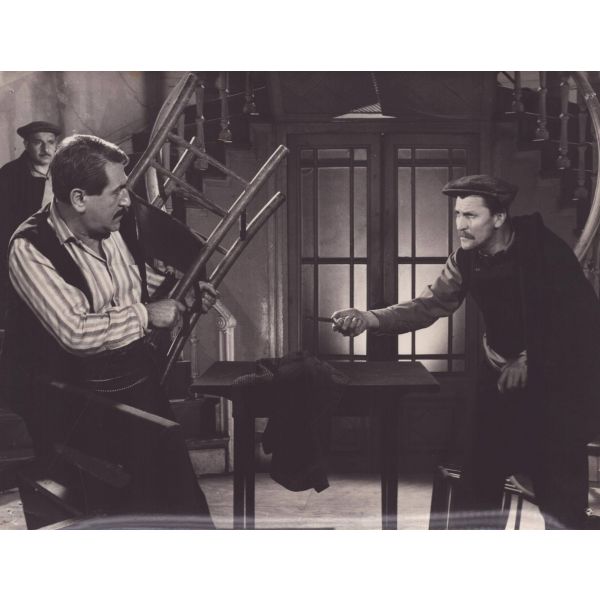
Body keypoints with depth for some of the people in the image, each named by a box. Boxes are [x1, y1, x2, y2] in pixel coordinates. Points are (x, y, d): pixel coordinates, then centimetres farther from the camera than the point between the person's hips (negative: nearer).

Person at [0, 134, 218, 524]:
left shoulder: (115, 226, 4)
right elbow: (76, 333, -27)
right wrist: (146, 316, -17)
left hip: (137, 380, 5)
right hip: (75, 400, -5)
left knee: (180, 488, -4)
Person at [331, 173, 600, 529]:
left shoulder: (544, 249, -18)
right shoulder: (467, 260, -5)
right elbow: (429, 305, -12)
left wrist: (530, 360, -15)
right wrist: (371, 319, -28)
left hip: (560, 376, -4)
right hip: (504, 372, 5)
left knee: (560, 484, -1)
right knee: (481, 473, 5)